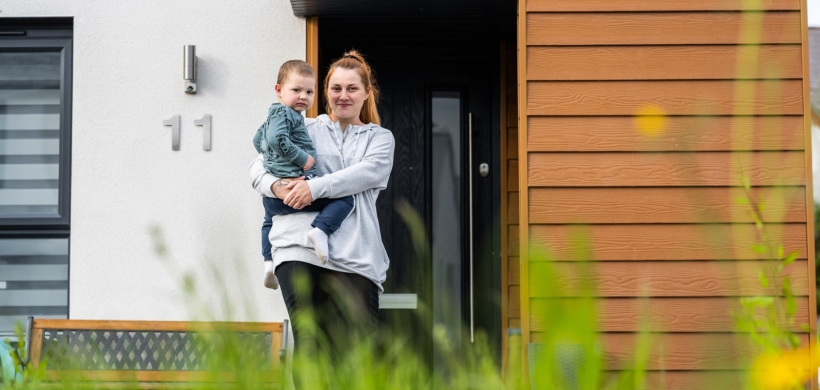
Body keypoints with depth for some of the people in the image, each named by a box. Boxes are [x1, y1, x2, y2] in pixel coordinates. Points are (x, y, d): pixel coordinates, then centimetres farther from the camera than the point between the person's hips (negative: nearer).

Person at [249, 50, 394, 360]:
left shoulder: (379, 138, 21)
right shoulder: (305, 131, 21)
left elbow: (369, 172, 0)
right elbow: (258, 166, 15)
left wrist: (316, 187, -12)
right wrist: (276, 187, -9)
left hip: (354, 256, 0)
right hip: (299, 249, 0)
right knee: (308, 343, -12)